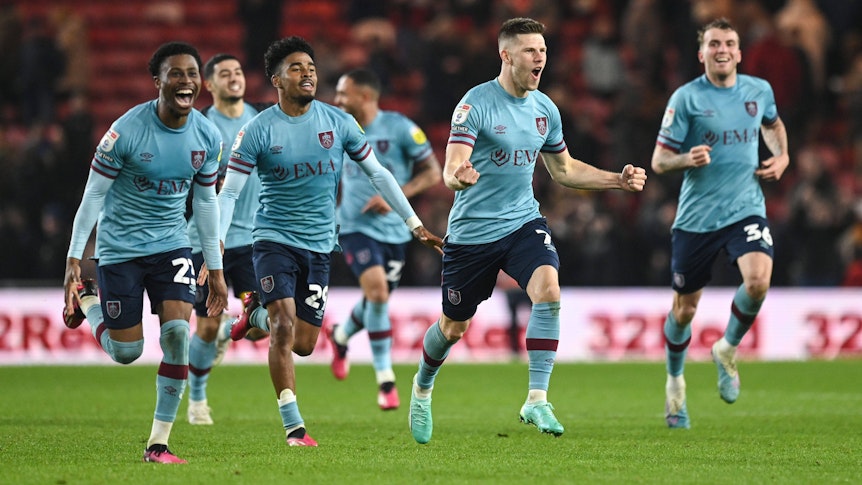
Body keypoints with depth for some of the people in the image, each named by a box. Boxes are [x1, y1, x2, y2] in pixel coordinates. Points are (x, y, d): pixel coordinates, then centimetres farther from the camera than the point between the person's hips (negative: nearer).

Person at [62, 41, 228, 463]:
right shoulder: (126, 131, -18)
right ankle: (85, 302, 34)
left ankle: (158, 443, -5)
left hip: (171, 244, 3)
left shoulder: (207, 137, -4)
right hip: (120, 246, -3)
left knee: (178, 333, -15)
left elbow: (205, 202, 9)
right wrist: (73, 261, -14)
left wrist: (216, 270, 11)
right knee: (126, 352, 1)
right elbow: (94, 194, -11)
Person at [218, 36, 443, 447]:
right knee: (284, 328, -18)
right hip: (274, 240, -3)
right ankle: (294, 427, -11)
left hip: (319, 246, 3)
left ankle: (257, 314, 37)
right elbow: (229, 192, -7)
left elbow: (377, 173, 9)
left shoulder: (339, 123, 0)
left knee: (304, 344, 4)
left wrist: (415, 225, 8)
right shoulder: (257, 131, -8)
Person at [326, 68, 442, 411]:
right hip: (356, 227, 0)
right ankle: (385, 379, -13)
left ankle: (341, 337, 46)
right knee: (376, 290, -21)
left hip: (393, 229, 0)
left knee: (377, 301, 11)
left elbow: (432, 173, -6)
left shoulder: (399, 128, -9)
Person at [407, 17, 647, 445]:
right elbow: (451, 170, -23)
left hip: (523, 222, 4)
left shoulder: (544, 109, 3)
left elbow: (564, 170, 18)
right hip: (472, 229, -4)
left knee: (547, 289, -26)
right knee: (453, 327, 9)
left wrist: (618, 180, 7)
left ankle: (536, 401, -22)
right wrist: (458, 175, -47)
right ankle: (423, 386, 43)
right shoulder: (476, 104, -15)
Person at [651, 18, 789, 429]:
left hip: (746, 209, 2)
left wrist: (781, 156, 10)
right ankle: (675, 384, 34)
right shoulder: (686, 98, -6)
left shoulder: (759, 91, 5)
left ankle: (727, 350, 4)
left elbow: (772, 124, 29)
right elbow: (659, 160, -4)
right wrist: (687, 158, -25)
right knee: (684, 309, 7)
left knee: (758, 280, -26)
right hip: (696, 217, -1)